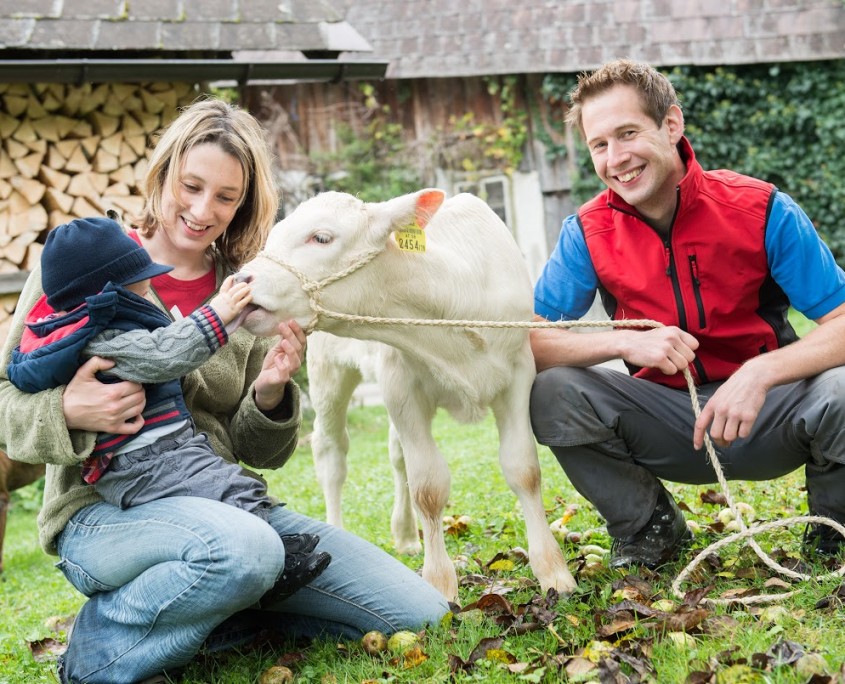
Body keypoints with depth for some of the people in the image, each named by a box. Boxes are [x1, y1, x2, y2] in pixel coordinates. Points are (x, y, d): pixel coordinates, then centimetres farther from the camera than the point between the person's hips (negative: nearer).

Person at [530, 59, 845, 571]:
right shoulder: (590, 232, -7)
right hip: (667, 422, 2)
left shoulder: (761, 210, -13)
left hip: (766, 413, -1)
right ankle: (651, 528, 3)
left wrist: (761, 372, -34)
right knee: (550, 393, -23)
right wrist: (624, 341, -28)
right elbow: (525, 342, -13)